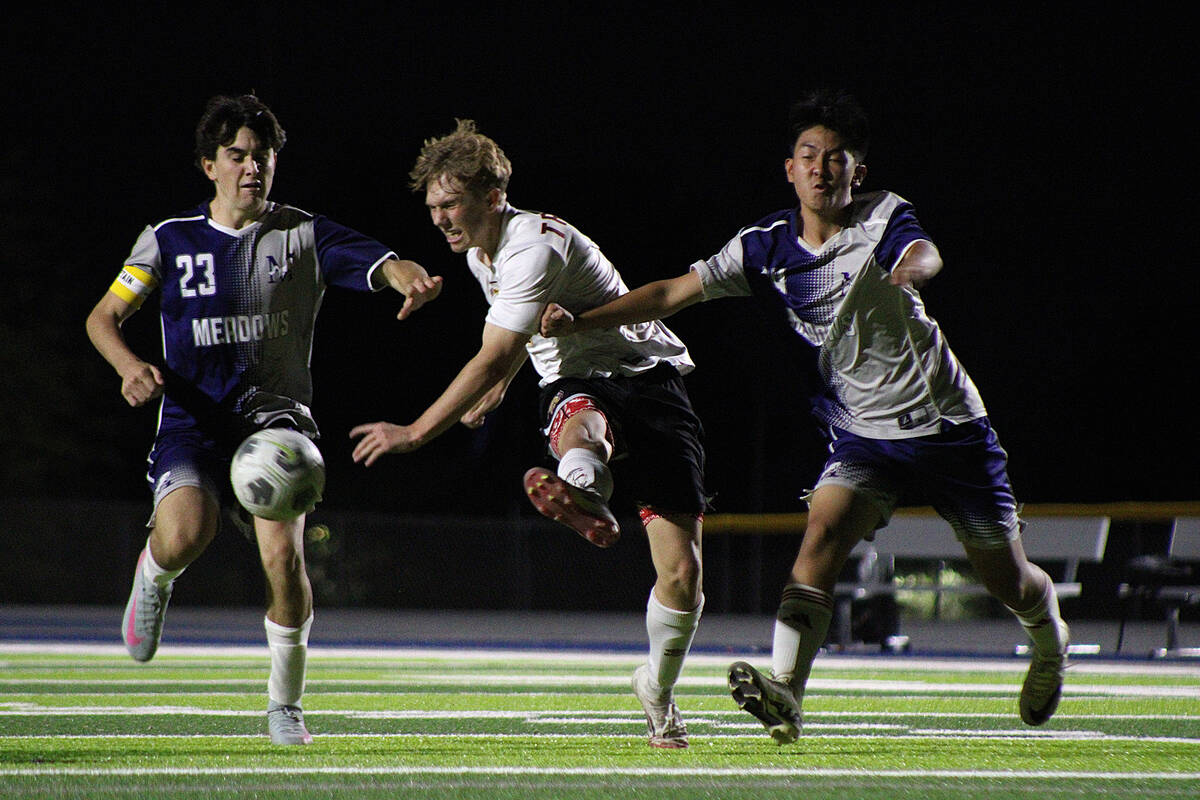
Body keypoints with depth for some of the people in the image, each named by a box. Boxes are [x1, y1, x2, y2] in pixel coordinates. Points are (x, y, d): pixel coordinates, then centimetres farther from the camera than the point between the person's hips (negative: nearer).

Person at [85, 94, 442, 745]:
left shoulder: (304, 236, 5)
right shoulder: (170, 240, 7)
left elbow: (383, 264, -8)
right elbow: (103, 316, 12)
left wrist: (411, 279, -33)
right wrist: (131, 367, -9)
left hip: (275, 416, 0)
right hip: (193, 418, 0)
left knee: (283, 555, -20)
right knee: (184, 537, -28)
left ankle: (284, 704, 2)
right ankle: (154, 575, 12)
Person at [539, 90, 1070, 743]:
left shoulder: (883, 218, -11)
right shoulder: (765, 247, -1)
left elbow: (924, 253, -33)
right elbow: (676, 291, -3)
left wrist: (910, 266, -59)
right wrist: (581, 322, -14)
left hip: (948, 425, -2)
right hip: (863, 436, 2)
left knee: (1005, 578, 7)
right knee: (821, 536, -26)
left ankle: (1048, 638, 43)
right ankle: (784, 692, -38)